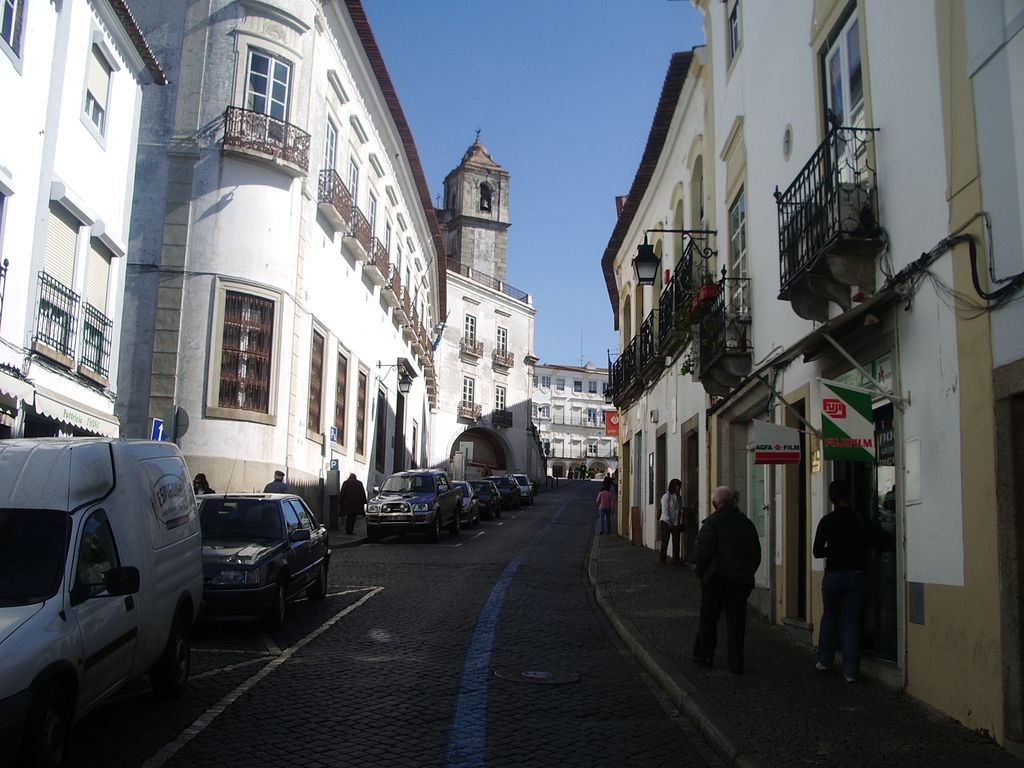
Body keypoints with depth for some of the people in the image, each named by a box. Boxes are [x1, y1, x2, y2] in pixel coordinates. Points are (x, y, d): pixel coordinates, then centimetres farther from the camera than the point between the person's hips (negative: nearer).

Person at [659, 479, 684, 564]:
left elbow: (680, 510, 12)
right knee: (665, 541, 2)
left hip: (676, 523, 6)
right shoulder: (666, 496, -9)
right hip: (666, 522, -6)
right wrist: (668, 521, -18)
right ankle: (663, 559, 12)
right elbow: (665, 510, -13)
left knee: (676, 541, 2)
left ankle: (676, 559, 7)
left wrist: (680, 522, 6)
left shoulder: (679, 497, 12)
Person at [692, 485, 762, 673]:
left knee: (708, 617, 10)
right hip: (742, 580, 4)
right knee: (736, 621, 7)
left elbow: (703, 551, -14)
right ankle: (736, 663, 8)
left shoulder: (712, 521, -8)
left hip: (717, 578, -4)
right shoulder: (747, 523, 10)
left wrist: (701, 573, 0)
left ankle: (704, 655, 17)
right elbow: (756, 553, 13)